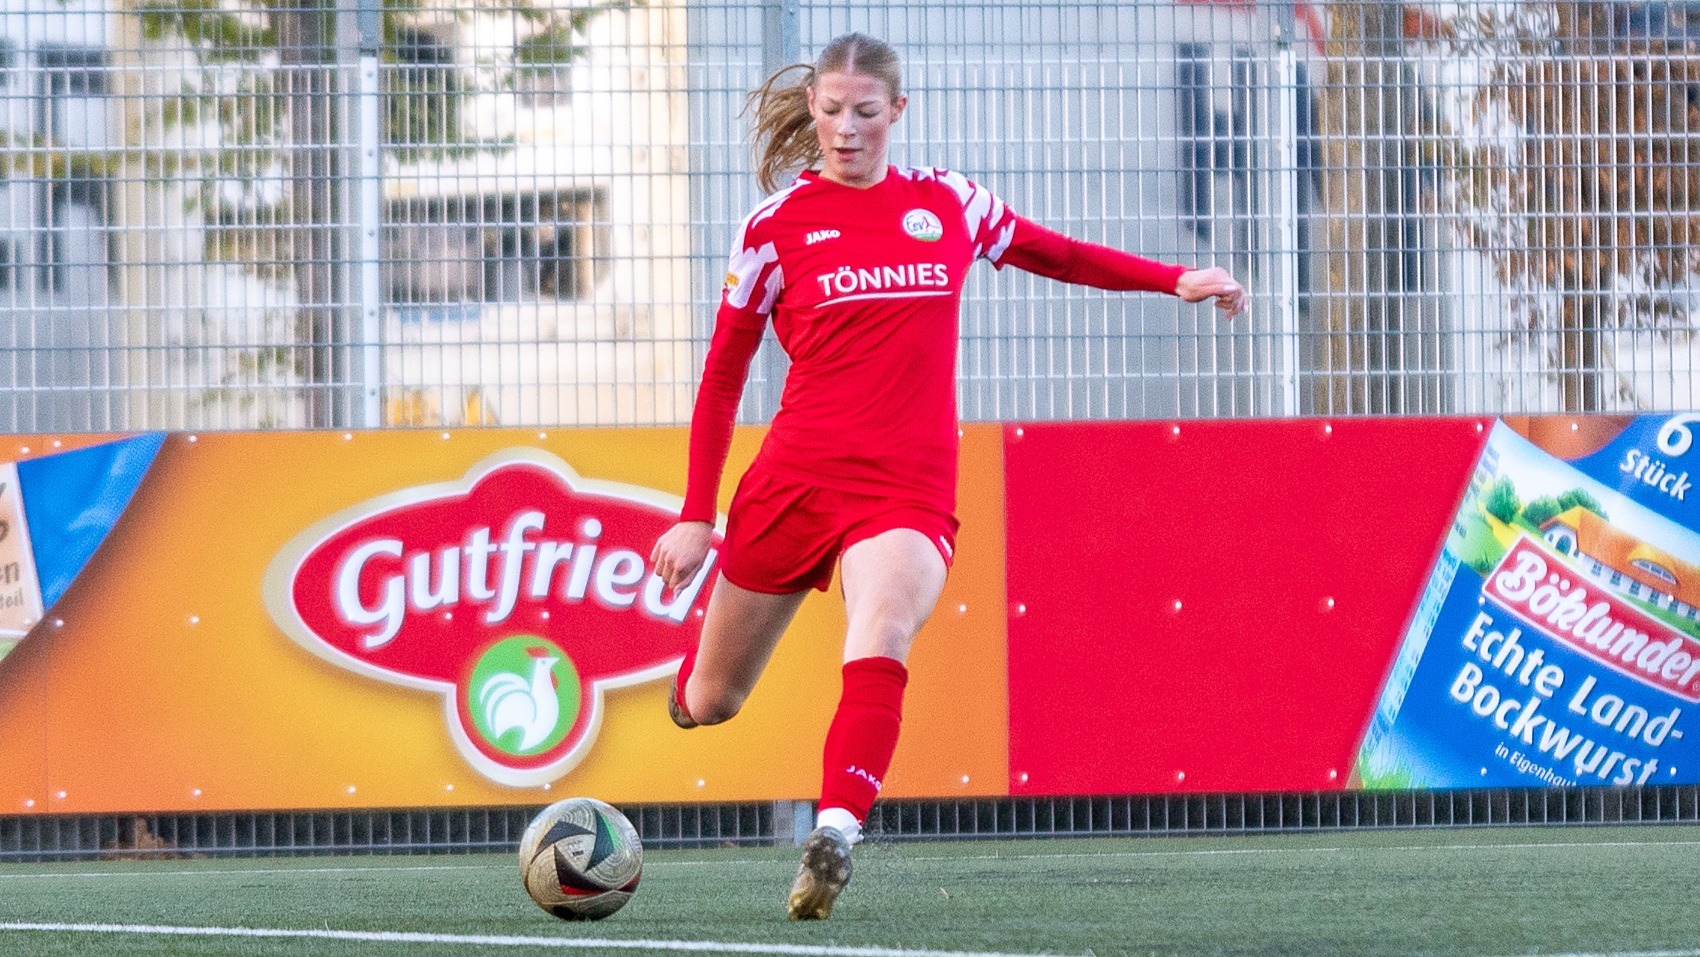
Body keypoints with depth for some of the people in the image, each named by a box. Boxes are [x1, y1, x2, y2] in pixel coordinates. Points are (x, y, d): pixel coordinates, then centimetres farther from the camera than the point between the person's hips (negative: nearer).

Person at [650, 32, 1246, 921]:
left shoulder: (949, 204, 9)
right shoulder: (775, 225, 2)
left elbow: (1056, 254, 26)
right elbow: (721, 378, 8)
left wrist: (1176, 279, 14)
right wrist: (696, 516, 4)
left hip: (909, 489, 0)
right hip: (794, 477, 0)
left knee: (881, 644, -31)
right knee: (709, 704, 8)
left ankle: (834, 838, -40)